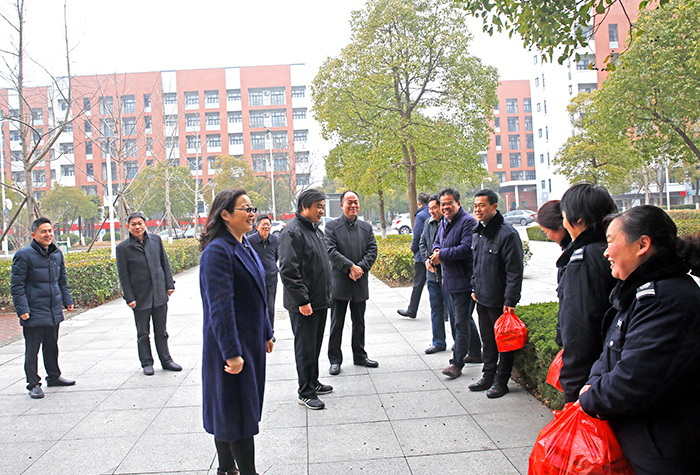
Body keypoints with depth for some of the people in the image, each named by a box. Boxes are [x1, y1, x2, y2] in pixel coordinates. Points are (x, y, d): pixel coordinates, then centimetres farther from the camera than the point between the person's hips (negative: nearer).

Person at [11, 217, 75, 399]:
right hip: (34, 314, -6)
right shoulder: (24, 255, -10)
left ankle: (54, 376, 32)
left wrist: (67, 300, 17)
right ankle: (33, 384, 14)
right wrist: (22, 309, -15)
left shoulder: (57, 253, 10)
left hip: (54, 312, 6)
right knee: (32, 350, 3)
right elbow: (16, 285, -10)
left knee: (52, 346, 18)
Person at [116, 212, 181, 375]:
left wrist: (169, 284, 5)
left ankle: (166, 360, 22)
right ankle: (147, 363, 21)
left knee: (161, 331, 11)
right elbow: (123, 275, -4)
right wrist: (129, 298, -8)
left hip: (159, 294, 2)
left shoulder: (156, 240, 3)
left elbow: (165, 263, 10)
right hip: (140, 297, -2)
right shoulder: (123, 247, -4)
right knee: (143, 333, 9)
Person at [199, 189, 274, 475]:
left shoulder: (245, 247, 11)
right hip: (230, 345, -9)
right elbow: (220, 306, -23)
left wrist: (266, 334, 19)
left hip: (251, 341, 9)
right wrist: (231, 353, -23)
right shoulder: (217, 251, -18)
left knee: (227, 413, 18)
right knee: (237, 411, 0)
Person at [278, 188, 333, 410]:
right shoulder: (292, 231, -16)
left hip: (320, 301, 9)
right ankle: (305, 393, 11)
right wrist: (302, 300, -22)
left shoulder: (315, 230, 15)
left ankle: (313, 383, 32)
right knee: (305, 348, 0)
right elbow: (289, 270, -22)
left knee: (315, 345, 18)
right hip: (303, 305, -9)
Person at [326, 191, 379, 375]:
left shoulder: (367, 227, 11)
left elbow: (372, 251, 3)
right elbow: (331, 251, -12)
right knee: (337, 324, 3)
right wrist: (350, 267, -19)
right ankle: (335, 360, 13)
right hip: (339, 283, -4)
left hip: (360, 284, 4)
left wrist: (360, 268, -13)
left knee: (359, 323, 14)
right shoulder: (332, 226, -2)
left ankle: (360, 356, 28)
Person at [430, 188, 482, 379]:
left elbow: (467, 248, -22)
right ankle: (475, 353, 34)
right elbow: (437, 243, 22)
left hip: (464, 280, -9)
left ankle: (457, 363, -2)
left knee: (461, 322, -6)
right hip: (450, 279, 10)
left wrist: (443, 255, -17)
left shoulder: (467, 222, -13)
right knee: (465, 318, 20)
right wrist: (437, 253, -2)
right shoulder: (444, 223, 15)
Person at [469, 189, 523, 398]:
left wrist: (510, 301, -20)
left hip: (499, 301, -8)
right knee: (487, 340, 17)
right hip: (482, 299, 8)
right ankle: (488, 376, 30)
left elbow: (515, 271, -18)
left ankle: (501, 381, 18)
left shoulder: (507, 234, -17)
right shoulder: (478, 233, 9)